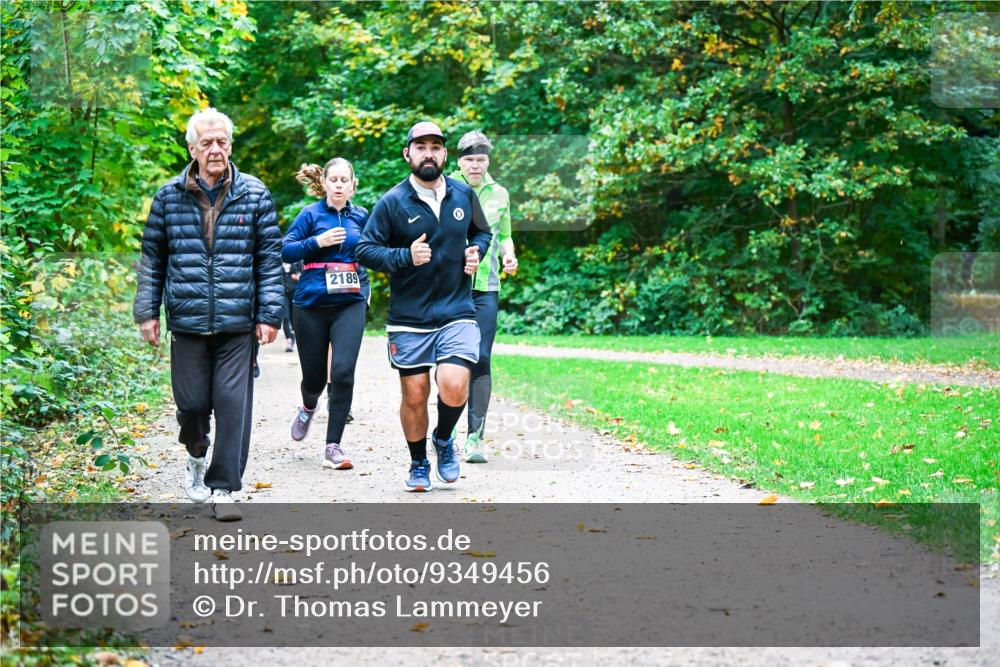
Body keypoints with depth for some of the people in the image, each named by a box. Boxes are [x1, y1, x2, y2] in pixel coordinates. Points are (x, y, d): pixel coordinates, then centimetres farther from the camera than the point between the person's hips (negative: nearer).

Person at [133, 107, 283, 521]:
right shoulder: (170, 196, 6)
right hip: (187, 320, 1)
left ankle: (224, 488, 3)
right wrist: (147, 311, 6)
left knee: (233, 403, -5)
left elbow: (270, 258, 5)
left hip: (238, 321, -1)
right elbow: (152, 258, 11)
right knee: (192, 402, 4)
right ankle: (196, 457, 36)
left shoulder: (254, 194, 4)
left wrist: (269, 314, -1)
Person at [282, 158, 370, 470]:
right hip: (311, 304, -1)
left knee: (343, 372, -14)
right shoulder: (311, 215, -1)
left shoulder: (360, 217, 9)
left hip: (350, 304, 1)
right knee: (314, 375, 7)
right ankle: (308, 407, 46)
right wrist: (317, 242, -18)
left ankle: (333, 447, -7)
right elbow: (285, 251, -7)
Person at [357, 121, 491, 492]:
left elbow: (482, 232, 22)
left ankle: (443, 440, 15)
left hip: (457, 312, 1)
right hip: (409, 318, -1)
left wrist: (477, 252, 0)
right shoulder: (392, 203, -4)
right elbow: (365, 249, -6)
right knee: (414, 396, 4)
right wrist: (406, 257, -21)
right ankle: (419, 464, 26)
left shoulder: (464, 195, 6)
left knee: (454, 387, -16)